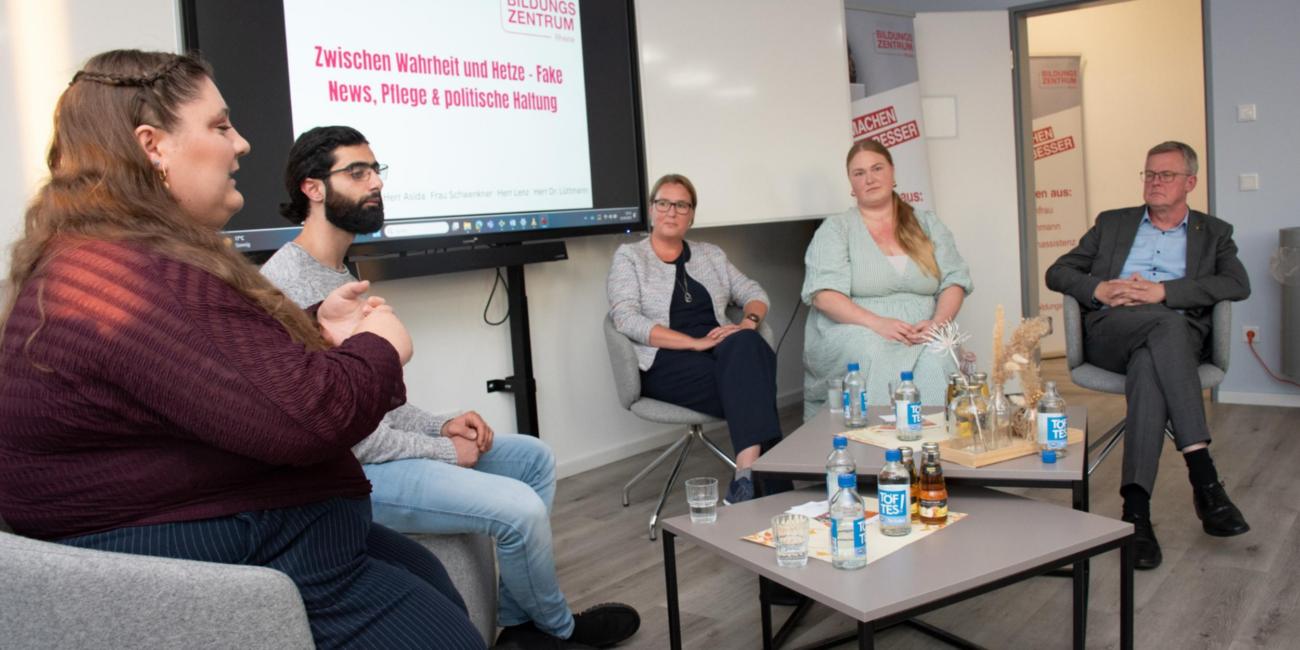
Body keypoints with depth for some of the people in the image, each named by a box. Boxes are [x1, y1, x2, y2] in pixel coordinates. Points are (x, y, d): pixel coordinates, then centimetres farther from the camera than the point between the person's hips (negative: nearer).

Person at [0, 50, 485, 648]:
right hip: (236, 568, -11)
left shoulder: (102, 260, 10)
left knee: (436, 587, 23)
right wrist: (380, 349, -13)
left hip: (238, 538, 11)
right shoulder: (138, 279, -27)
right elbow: (306, 413, -32)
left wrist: (315, 329, 4)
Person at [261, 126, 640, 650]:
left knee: (535, 458, 11)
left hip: (373, 442, 11)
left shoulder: (340, 275, 13)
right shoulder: (288, 284, -20)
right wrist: (444, 451, -14)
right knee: (520, 508, -20)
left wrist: (440, 425, 2)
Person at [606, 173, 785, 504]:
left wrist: (748, 323, -6)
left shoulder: (711, 254, 24)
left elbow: (754, 293, 21)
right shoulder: (629, 256, 8)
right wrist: (696, 342, -17)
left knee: (745, 346, -34)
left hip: (724, 353, 4)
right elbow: (627, 319, -7)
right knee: (748, 377, -33)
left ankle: (748, 472, -45)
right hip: (666, 363, -3)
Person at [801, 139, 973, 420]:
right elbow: (823, 294, -7)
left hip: (922, 338, 3)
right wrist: (877, 323, -21)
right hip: (857, 334, -2)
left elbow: (954, 281, 11)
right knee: (879, 359, -35)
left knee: (935, 361, -31)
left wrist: (938, 322, -12)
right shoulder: (835, 229, 7)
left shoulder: (928, 225, 18)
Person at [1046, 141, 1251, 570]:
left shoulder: (1214, 233, 22)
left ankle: (1136, 508, -43)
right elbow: (1057, 273, 17)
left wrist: (1162, 291, -12)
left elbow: (1238, 285, 1)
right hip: (1110, 333, 0)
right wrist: (1099, 289, -5)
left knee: (1148, 366, -39)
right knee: (1167, 324, -36)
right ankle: (1203, 474, -42)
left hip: (1177, 338, 0)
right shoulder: (1112, 224, 26)